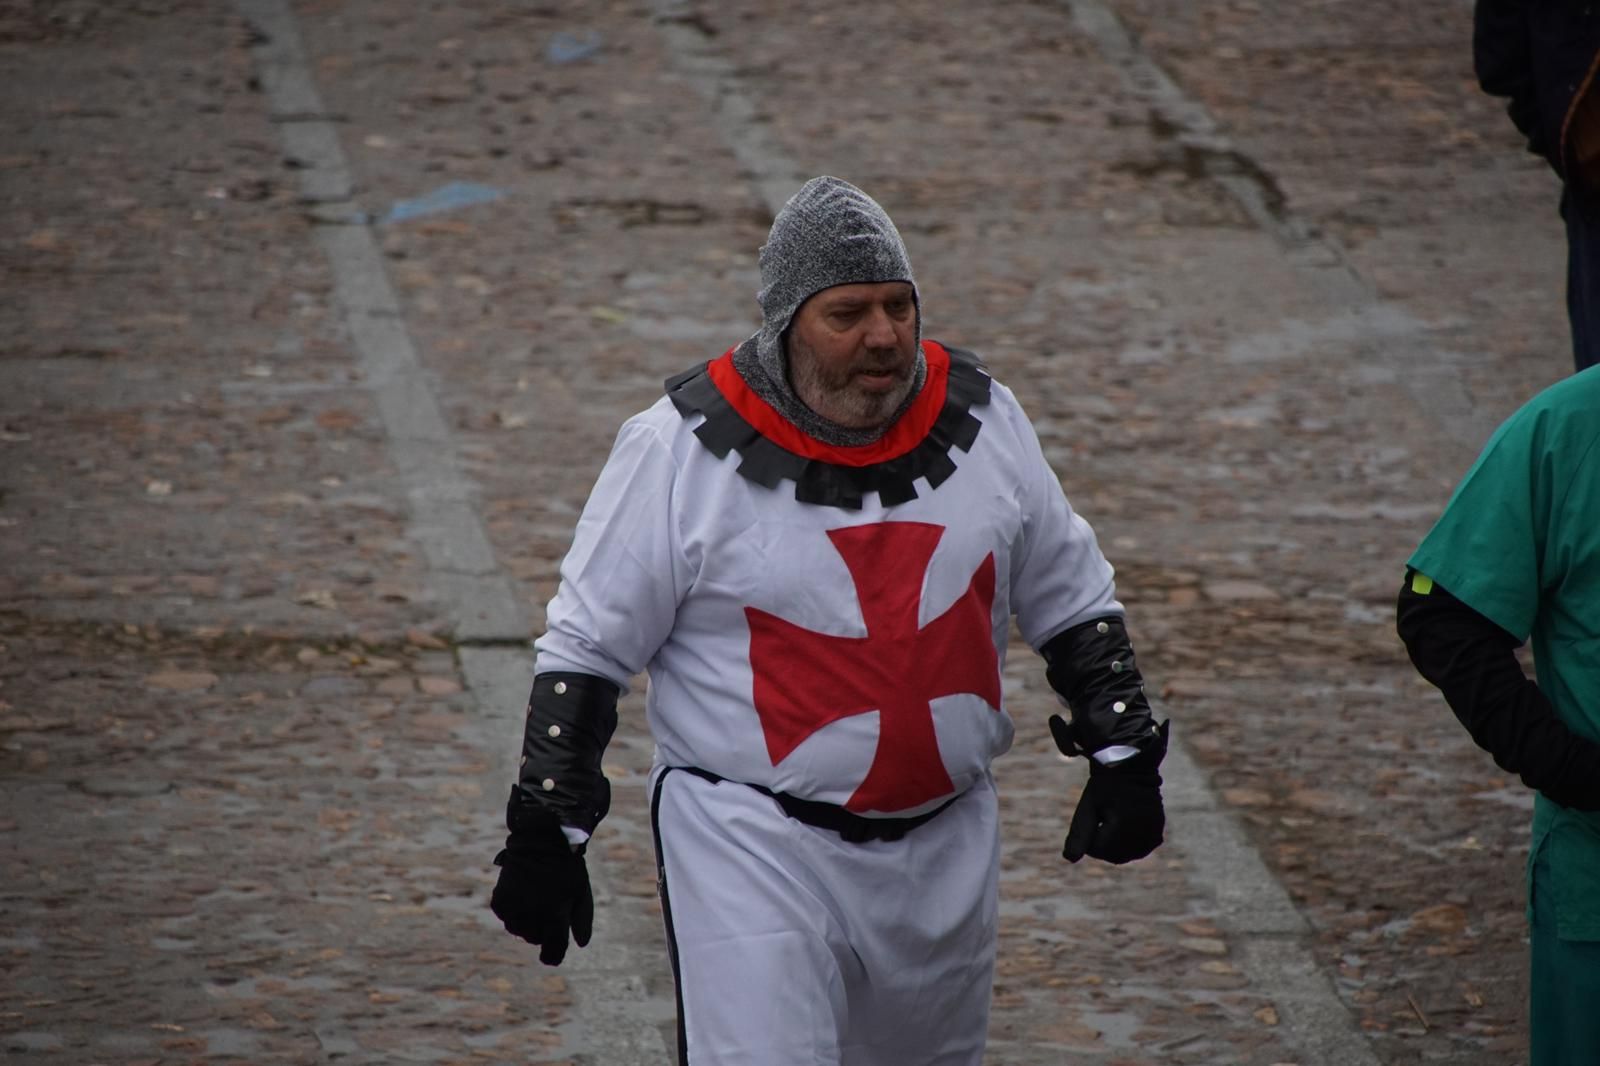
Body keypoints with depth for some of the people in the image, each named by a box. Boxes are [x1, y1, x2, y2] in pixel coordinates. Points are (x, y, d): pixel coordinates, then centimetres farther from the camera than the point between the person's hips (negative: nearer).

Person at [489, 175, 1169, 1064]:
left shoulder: (982, 419, 2)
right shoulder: (687, 449, -9)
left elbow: (1070, 600, 15)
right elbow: (587, 646, -3)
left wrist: (1122, 751, 6)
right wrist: (548, 827, -4)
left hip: (944, 844, 5)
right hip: (751, 841, -5)